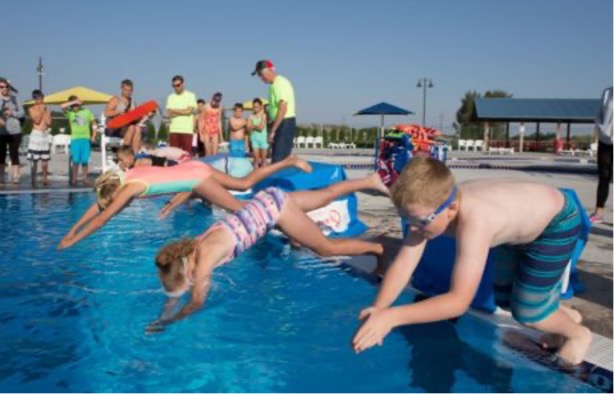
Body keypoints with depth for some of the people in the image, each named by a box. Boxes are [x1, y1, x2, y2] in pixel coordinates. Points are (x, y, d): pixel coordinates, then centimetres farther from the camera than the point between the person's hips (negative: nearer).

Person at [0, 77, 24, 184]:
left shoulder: (14, 98, 6)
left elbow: (21, 112, 6)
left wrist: (12, 113, -11)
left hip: (15, 131, 1)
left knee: (14, 154, 0)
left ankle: (15, 177, 2)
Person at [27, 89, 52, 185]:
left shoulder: (47, 109, 9)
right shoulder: (31, 109, 1)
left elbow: (49, 122, -3)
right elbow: (37, 121, -13)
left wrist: (45, 111, -4)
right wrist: (41, 111, -10)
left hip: (45, 135, 3)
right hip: (36, 134, -3)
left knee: (45, 159, 5)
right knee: (34, 160, -2)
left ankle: (45, 178, 10)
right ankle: (34, 179, 4)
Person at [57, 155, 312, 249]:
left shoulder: (130, 187, -16)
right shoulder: (127, 176, 6)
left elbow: (102, 217, -16)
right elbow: (99, 203, 14)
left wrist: (72, 241, -10)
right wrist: (72, 229, 15)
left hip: (196, 177, -8)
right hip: (195, 169, 8)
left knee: (241, 209, -3)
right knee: (245, 183, 15)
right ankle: (289, 161, 17)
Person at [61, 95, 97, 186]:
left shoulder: (87, 112, 8)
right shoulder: (70, 113, 5)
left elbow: (93, 124, 11)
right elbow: (62, 106, -13)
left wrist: (93, 136, 3)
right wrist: (74, 102, -9)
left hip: (86, 138, 1)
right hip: (75, 139, 0)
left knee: (85, 160, -1)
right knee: (76, 160, -4)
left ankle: (85, 179, 9)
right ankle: (74, 179, 6)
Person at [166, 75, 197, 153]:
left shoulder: (191, 96, 4)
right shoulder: (171, 97, 12)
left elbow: (189, 111, -7)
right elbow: (169, 113, 2)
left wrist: (175, 111, 1)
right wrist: (183, 111, -7)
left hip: (187, 130, -3)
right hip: (174, 130, 3)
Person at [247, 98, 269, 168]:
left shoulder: (264, 115, -6)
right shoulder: (251, 116, 2)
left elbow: (261, 127, -13)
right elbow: (248, 128, -3)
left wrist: (254, 126, -5)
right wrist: (256, 126, -15)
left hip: (263, 138, -2)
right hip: (254, 138, 2)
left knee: (263, 158, 4)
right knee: (256, 158, 2)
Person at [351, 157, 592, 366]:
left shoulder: (473, 221, -47)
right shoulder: (430, 207, -24)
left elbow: (459, 301, -50)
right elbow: (403, 264, -25)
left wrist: (391, 317, -53)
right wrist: (377, 311, -39)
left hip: (557, 222, -7)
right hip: (521, 226, 7)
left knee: (525, 313, -4)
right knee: (504, 298, 14)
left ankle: (577, 333, 28)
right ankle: (567, 315, 42)